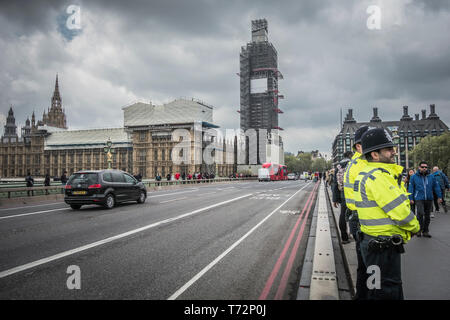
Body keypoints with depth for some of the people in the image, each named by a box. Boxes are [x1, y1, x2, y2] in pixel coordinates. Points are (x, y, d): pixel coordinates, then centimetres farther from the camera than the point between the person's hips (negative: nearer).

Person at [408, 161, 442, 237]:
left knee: (427, 216, 9)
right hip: (419, 199, -3)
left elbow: (436, 187, 12)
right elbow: (411, 188, 2)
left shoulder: (431, 176, 7)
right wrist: (411, 198, -2)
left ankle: (425, 231, 20)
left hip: (429, 199, 3)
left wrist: (439, 196, 8)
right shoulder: (414, 177, 0)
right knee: (420, 213, -17)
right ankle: (419, 229, -2)